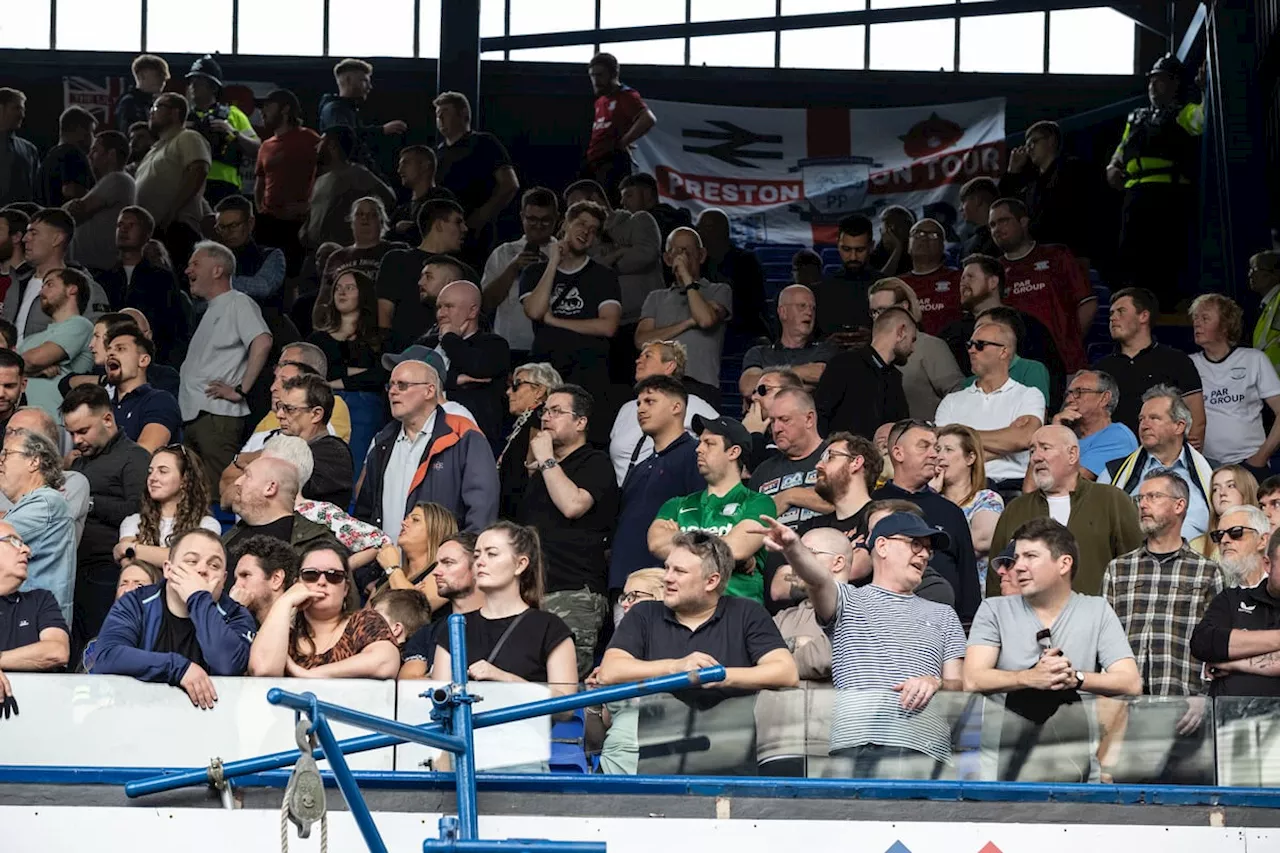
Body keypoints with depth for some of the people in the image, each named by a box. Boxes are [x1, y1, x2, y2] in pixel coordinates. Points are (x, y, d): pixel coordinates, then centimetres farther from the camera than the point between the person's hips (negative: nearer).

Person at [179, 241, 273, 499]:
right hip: (193, 416, 10)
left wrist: (241, 390, -20)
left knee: (218, 494, -15)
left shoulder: (238, 303, -4)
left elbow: (262, 342, -20)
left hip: (217, 416, -10)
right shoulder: (211, 310, 25)